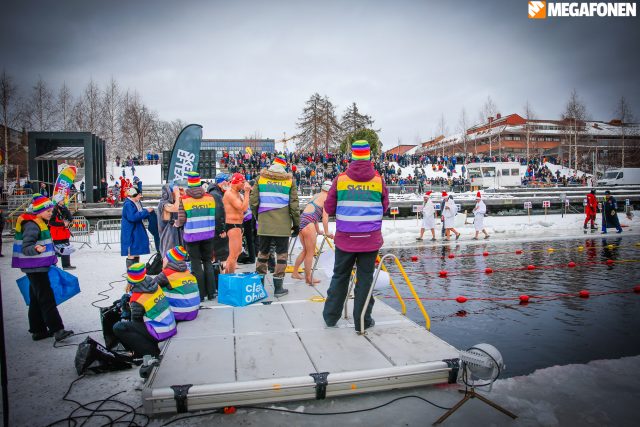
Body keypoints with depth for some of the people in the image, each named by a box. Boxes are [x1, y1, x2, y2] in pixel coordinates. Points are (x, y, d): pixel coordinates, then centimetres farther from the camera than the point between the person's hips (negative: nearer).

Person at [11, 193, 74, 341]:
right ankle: (57, 330, -11)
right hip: (36, 268, -10)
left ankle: (38, 330, 21)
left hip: (38, 268, 10)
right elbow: (25, 248, -24)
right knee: (47, 299, -11)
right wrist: (36, 250, -44)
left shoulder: (39, 223, 13)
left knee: (36, 299, 13)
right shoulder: (32, 225, -17)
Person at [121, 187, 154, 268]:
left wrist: (148, 211, 0)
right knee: (131, 253, -5)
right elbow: (133, 217, -28)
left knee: (137, 253, 15)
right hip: (130, 233, -9)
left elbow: (141, 214, 20)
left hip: (137, 232, 10)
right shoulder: (128, 204, -18)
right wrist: (146, 211, -23)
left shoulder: (137, 203, 10)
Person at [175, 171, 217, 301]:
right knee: (208, 262, 14)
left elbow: (182, 219, -8)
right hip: (208, 235, 3)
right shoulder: (210, 197, 0)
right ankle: (210, 293, 17)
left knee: (196, 265, 6)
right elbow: (214, 216, -2)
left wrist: (176, 224, 12)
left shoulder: (184, 199, -7)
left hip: (192, 236, -2)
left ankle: (200, 294, 10)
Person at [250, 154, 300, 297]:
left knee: (263, 253, 15)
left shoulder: (261, 178, 4)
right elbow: (294, 204, -2)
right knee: (281, 254, 6)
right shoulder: (289, 180, 0)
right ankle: (278, 287, 8)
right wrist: (296, 224, 6)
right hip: (283, 225, -2)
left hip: (264, 224, 2)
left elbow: (253, 201, 2)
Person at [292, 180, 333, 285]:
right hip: (308, 224, -8)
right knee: (310, 253, 4)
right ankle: (308, 278, 12)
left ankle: (295, 272, 30)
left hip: (301, 221, 8)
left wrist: (318, 231, 37)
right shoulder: (327, 198, 1)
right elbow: (325, 216, -7)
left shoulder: (316, 196, 25)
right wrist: (326, 232, -1)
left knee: (305, 250, 22)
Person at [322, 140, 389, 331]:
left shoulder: (340, 179, -3)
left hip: (345, 238, 1)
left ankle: (330, 316, 25)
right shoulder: (378, 180, -3)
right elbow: (384, 208, 8)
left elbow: (329, 209, 2)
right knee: (365, 278, 8)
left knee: (340, 276, 14)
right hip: (371, 239, -1)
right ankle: (362, 321, 17)